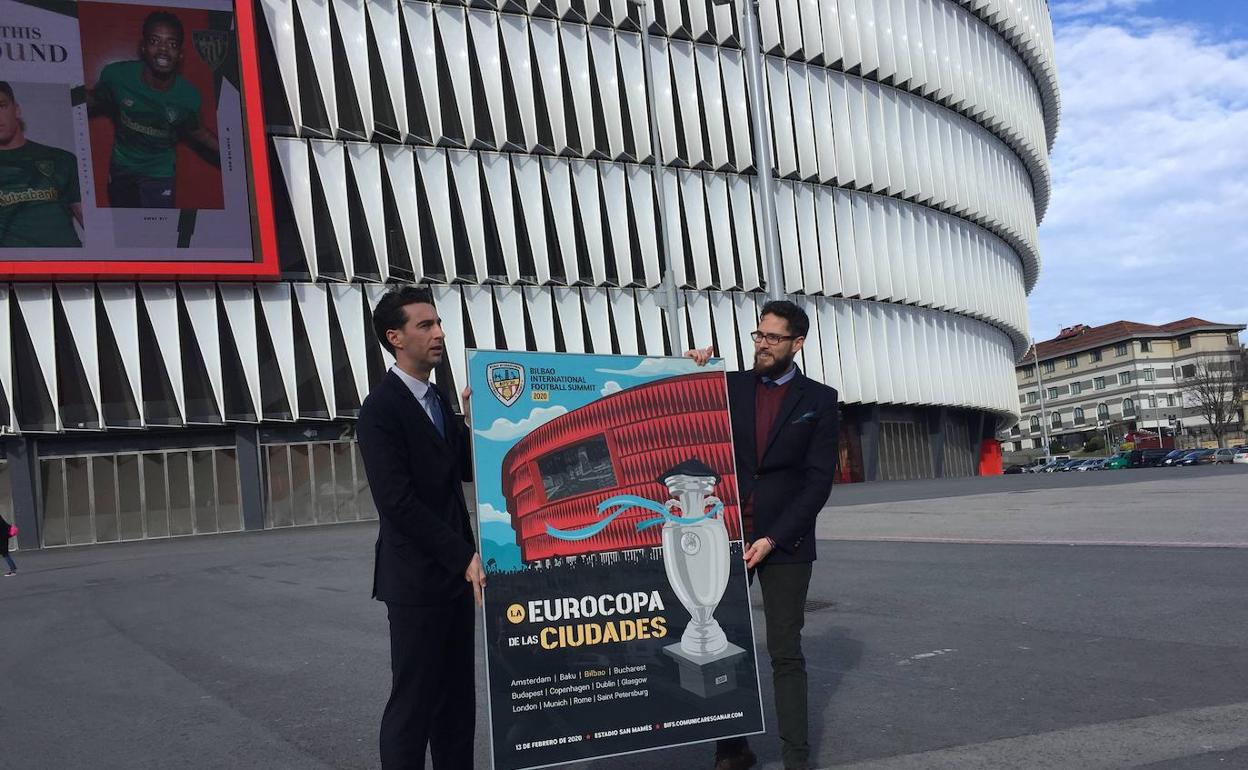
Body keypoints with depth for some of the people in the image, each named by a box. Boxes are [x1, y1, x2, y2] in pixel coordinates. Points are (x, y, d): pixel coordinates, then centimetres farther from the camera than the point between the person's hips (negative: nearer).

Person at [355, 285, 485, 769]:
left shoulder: (436, 401, 13)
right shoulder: (381, 408, -14)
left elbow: (468, 470, 13)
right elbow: (397, 502, -21)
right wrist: (464, 556, -22)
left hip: (455, 574, 8)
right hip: (417, 578, -8)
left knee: (458, 702, 13)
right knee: (414, 705, 0)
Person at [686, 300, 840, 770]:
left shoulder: (819, 400, 2)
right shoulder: (729, 386, 7)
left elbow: (818, 480, -3)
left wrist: (772, 539, -12)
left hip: (784, 542, -2)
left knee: (786, 654, 1)